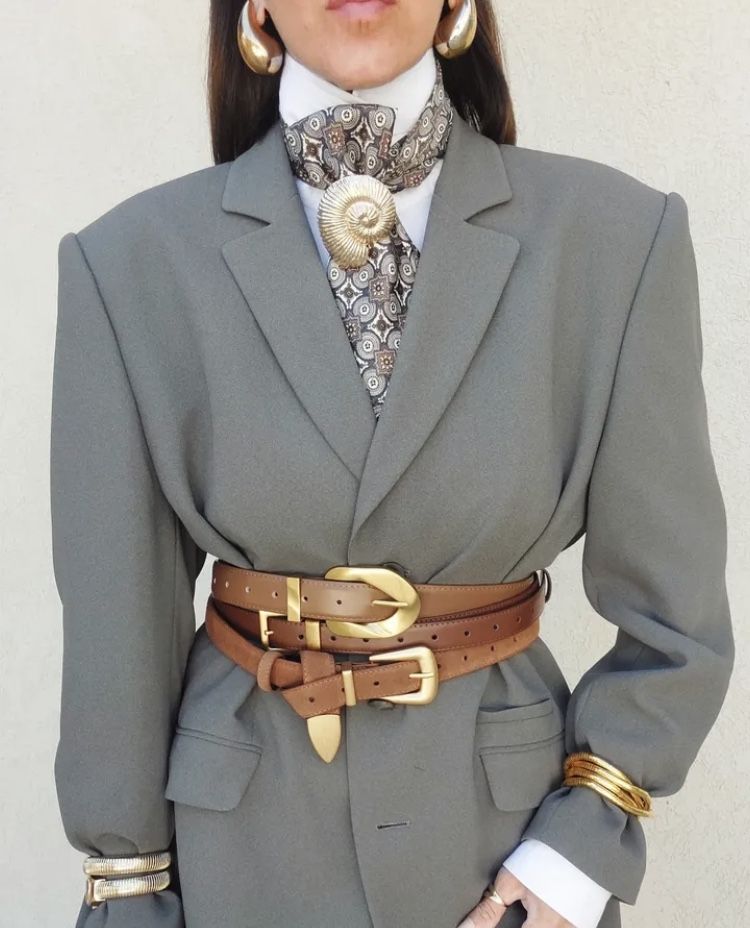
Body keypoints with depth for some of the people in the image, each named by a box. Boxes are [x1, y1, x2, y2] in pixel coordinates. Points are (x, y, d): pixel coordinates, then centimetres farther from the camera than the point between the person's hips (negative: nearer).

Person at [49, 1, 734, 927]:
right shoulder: (134, 260, -9)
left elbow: (671, 615, -4)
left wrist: (586, 840, -10)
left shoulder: (617, 233, -10)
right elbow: (118, 624, -4)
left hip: (508, 817, 0)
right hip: (243, 842, 1)